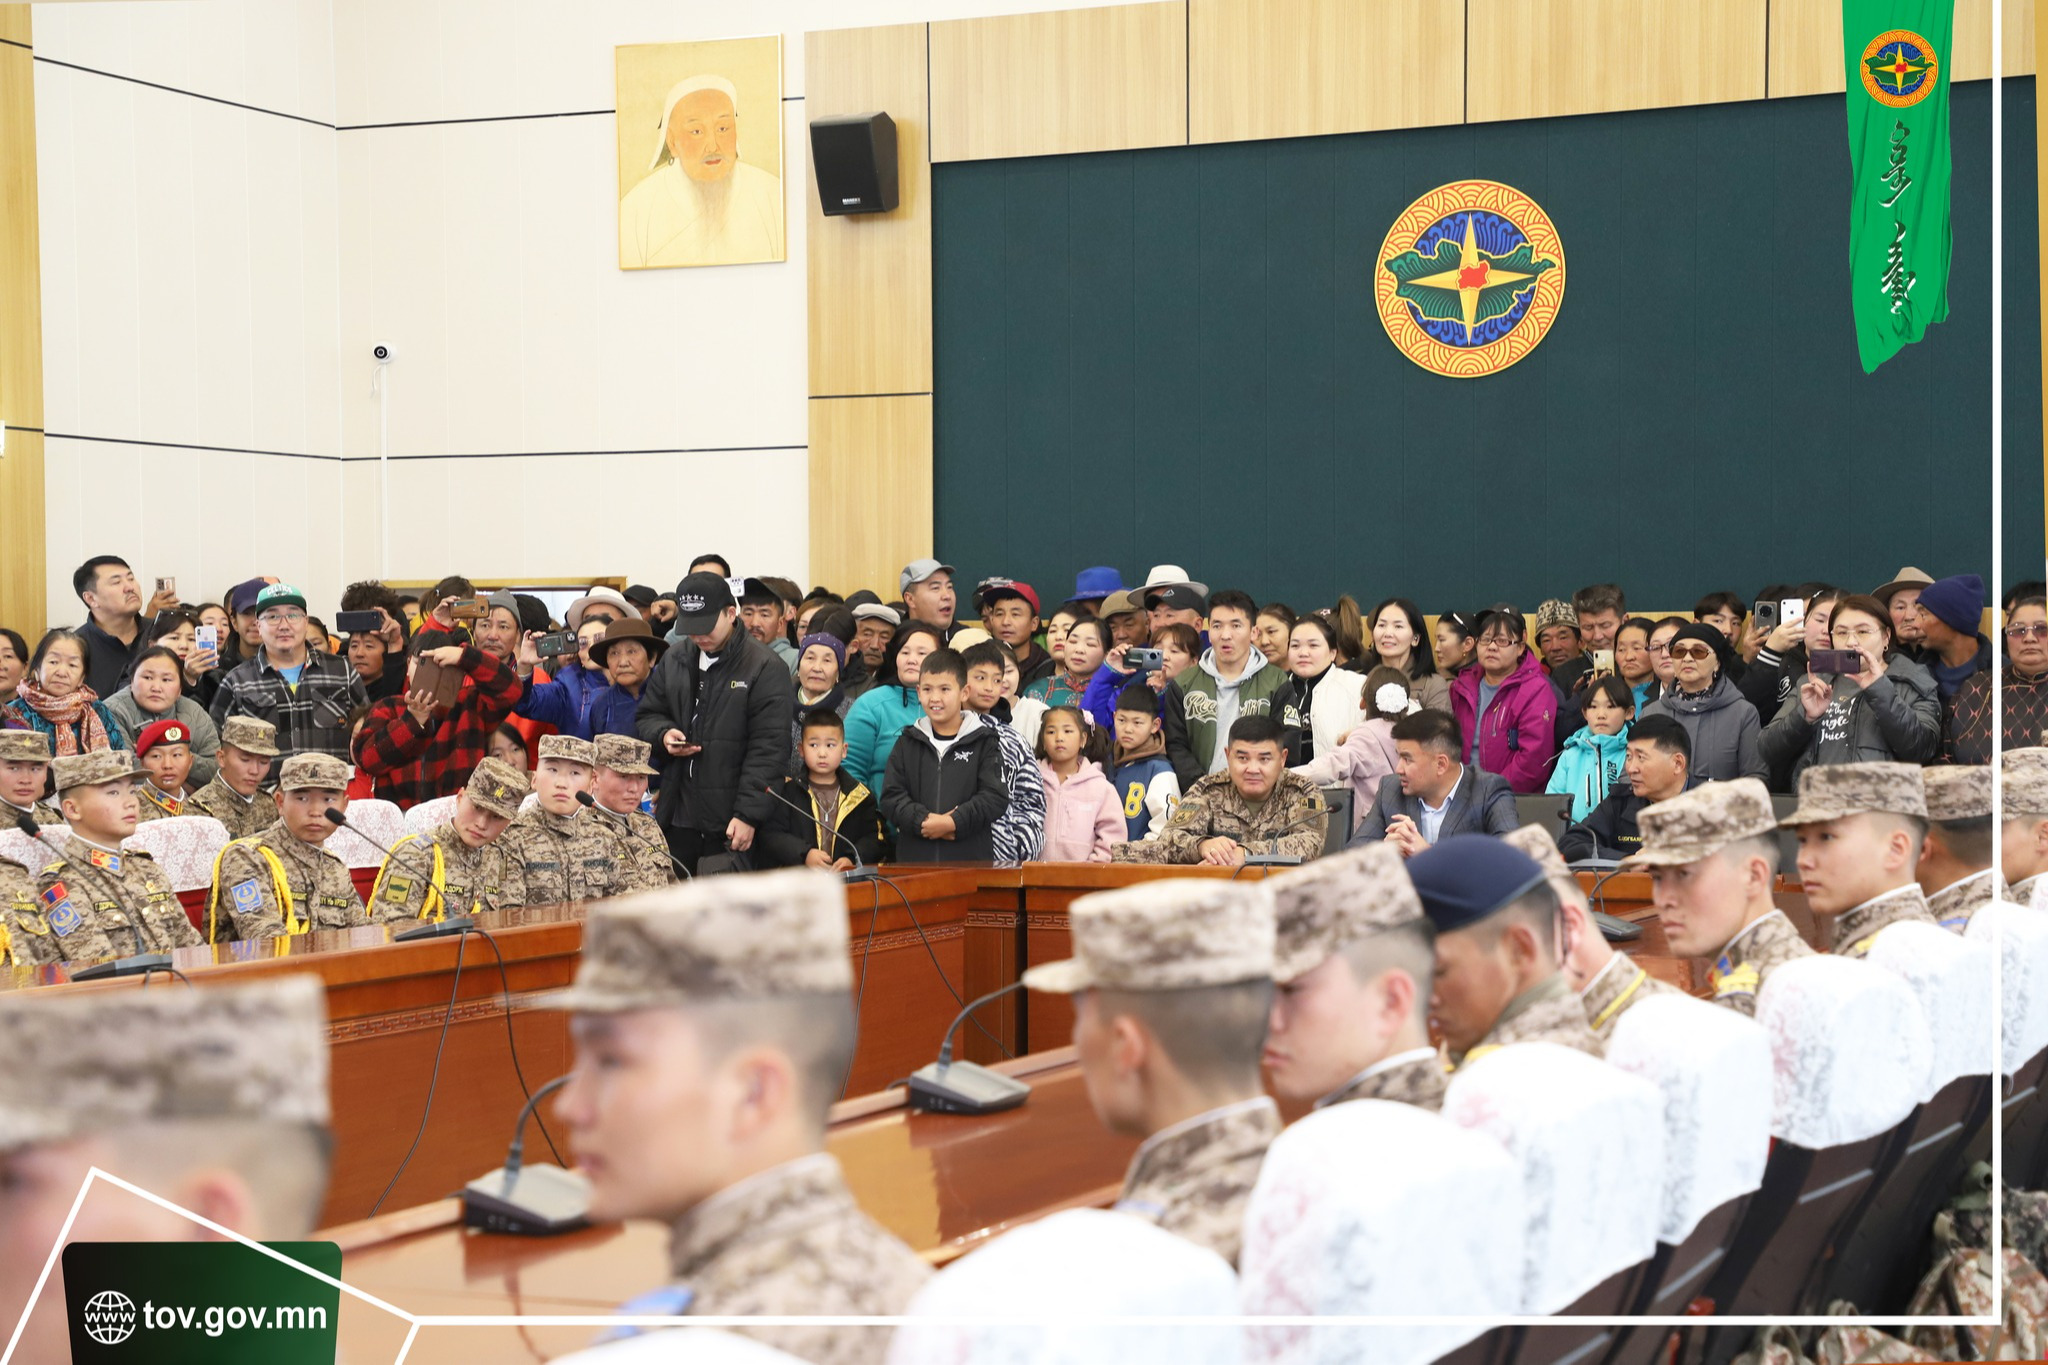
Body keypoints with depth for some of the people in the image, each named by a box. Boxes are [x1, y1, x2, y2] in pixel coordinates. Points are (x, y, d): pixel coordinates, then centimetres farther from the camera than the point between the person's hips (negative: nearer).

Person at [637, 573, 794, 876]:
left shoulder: (765, 668, -7)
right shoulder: (673, 661, 12)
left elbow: (768, 749, -11)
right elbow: (646, 716, 23)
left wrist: (748, 815, -16)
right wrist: (664, 734, -2)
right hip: (677, 818, 5)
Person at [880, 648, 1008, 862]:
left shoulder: (984, 742, 4)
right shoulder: (907, 744, 12)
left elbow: (995, 798, -6)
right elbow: (891, 797, 4)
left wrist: (952, 823, -16)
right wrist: (923, 820, -13)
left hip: (972, 859, -2)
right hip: (913, 858, 2)